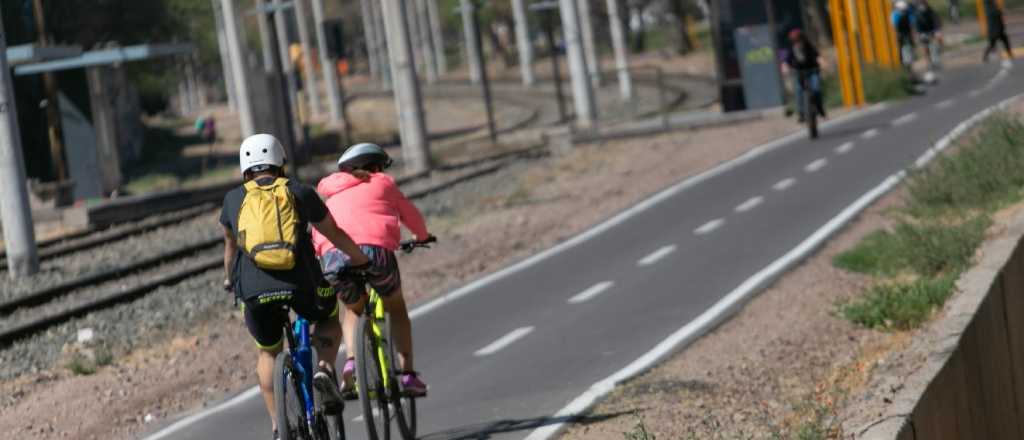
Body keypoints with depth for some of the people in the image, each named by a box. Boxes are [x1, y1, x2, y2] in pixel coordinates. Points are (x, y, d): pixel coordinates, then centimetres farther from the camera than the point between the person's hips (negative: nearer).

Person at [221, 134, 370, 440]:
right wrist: (363, 261, 36)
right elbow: (335, 235, 20)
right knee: (329, 316, 31)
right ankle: (325, 368, 5)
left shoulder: (234, 198, 14)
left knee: (268, 354, 25)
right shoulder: (300, 193, 10)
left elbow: (230, 245, 30)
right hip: (302, 284, -1)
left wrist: (229, 281, 48)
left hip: (254, 290, 1)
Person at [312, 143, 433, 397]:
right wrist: (422, 236, 56)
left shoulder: (330, 196, 33)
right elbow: (410, 214, 37)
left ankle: (351, 365, 5)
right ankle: (408, 374, 16)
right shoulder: (382, 183, 26)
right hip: (375, 249, -2)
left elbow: (316, 237, 25)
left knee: (353, 309, 29)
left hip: (333, 255, 2)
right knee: (396, 308, 24)